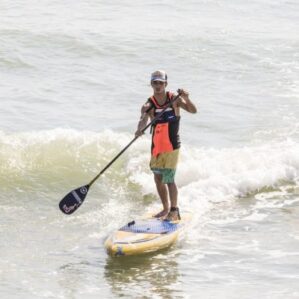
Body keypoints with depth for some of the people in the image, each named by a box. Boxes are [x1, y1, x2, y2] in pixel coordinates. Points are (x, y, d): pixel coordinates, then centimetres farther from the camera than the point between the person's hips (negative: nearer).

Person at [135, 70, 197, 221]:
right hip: (156, 146, 4)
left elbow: (193, 111, -13)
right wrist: (140, 129, -48)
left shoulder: (174, 99, -7)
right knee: (158, 178, 10)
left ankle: (174, 211, -8)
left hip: (172, 145, -3)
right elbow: (143, 119, -25)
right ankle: (166, 209, 25)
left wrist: (186, 99, -32)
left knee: (168, 178, -13)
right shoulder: (149, 105, -7)